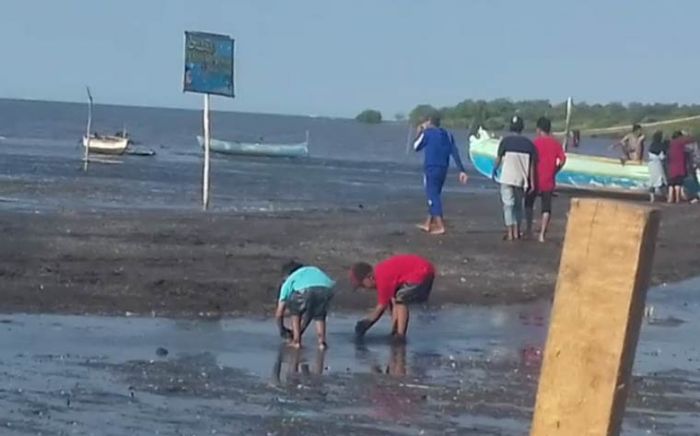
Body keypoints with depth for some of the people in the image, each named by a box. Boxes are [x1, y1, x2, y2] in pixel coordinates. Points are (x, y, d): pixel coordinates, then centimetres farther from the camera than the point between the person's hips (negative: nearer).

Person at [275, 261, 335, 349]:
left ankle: (296, 341, 22)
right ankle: (322, 341, 14)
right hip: (326, 289, 3)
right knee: (319, 315, 32)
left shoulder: (288, 282, 35)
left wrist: (282, 331, 54)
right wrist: (300, 330, 57)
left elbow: (279, 313, 35)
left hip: (306, 290, -3)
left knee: (295, 309, 29)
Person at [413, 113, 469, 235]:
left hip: (431, 168, -7)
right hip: (443, 169, 7)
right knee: (434, 194, 18)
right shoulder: (447, 135, 11)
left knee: (433, 196, -5)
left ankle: (440, 226, -12)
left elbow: (416, 147, 6)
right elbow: (455, 153, 5)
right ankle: (428, 223, 26)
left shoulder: (427, 133, -6)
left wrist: (419, 132, 20)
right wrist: (462, 170, 3)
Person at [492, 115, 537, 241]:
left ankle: (510, 233, -3)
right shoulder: (528, 143, 3)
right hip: (521, 179, 3)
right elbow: (531, 164, 2)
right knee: (518, 205, 17)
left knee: (508, 204, 2)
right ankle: (516, 232, 17)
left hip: (507, 178, -3)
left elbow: (499, 158, 5)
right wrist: (532, 182, 6)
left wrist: (494, 170, 24)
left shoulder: (506, 141, -4)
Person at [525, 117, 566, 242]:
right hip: (548, 181, 3)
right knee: (546, 208, 4)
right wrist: (554, 171, 10)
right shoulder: (556, 143, 4)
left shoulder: (536, 142, -7)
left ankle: (529, 229, 12)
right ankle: (542, 234, -4)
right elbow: (562, 160, -2)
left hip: (536, 179, -2)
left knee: (529, 204, 16)